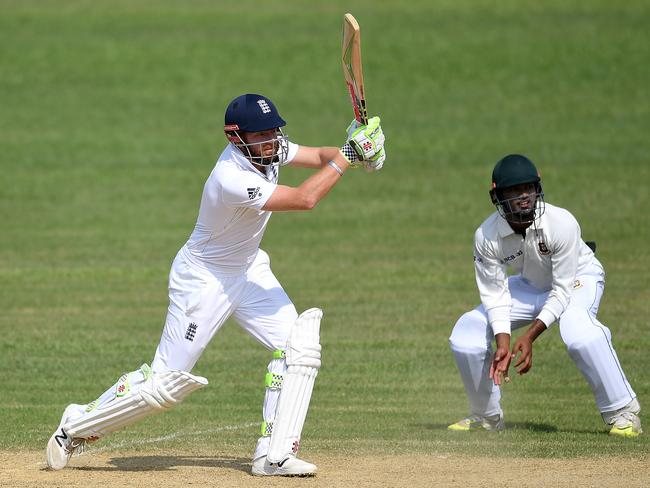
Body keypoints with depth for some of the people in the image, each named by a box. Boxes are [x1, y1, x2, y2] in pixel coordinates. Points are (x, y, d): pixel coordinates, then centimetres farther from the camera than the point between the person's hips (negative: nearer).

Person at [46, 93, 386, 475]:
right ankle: (77, 426, 17)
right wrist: (346, 157, -32)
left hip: (249, 270, 8)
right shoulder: (232, 179, -34)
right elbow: (304, 199, -37)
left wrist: (355, 150, -23)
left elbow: (319, 157, -2)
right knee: (165, 384, -3)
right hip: (204, 281, -8)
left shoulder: (269, 148, -9)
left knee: (298, 344, -10)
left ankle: (274, 456, -7)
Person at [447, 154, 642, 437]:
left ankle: (621, 411, -23)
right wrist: (503, 345, -33)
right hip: (530, 286, 4)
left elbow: (562, 292, -29)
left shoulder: (561, 223, -34)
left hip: (578, 279, -4)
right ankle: (487, 416, 14)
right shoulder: (486, 236, -24)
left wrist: (529, 337, -36)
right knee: (466, 336, -9)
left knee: (578, 330, -38)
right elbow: (495, 295, -17)